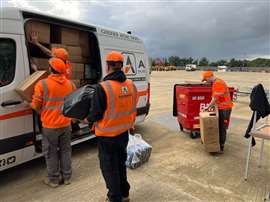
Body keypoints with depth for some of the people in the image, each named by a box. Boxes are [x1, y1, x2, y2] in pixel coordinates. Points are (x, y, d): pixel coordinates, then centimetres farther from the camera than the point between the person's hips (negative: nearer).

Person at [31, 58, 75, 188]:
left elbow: (36, 105, -12)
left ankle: (53, 179, 25)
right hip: (66, 124, 4)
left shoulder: (42, 84, -15)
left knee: (51, 152, 12)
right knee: (65, 150, 17)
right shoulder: (70, 84, -1)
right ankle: (66, 177, 28)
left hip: (50, 125, -4)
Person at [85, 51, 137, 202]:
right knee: (121, 163, 24)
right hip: (124, 133, 6)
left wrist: (87, 119, 4)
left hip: (107, 136, -6)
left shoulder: (103, 87, -23)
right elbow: (131, 109, 5)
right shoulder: (131, 85, -4)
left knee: (109, 167, 13)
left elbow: (96, 114, -16)